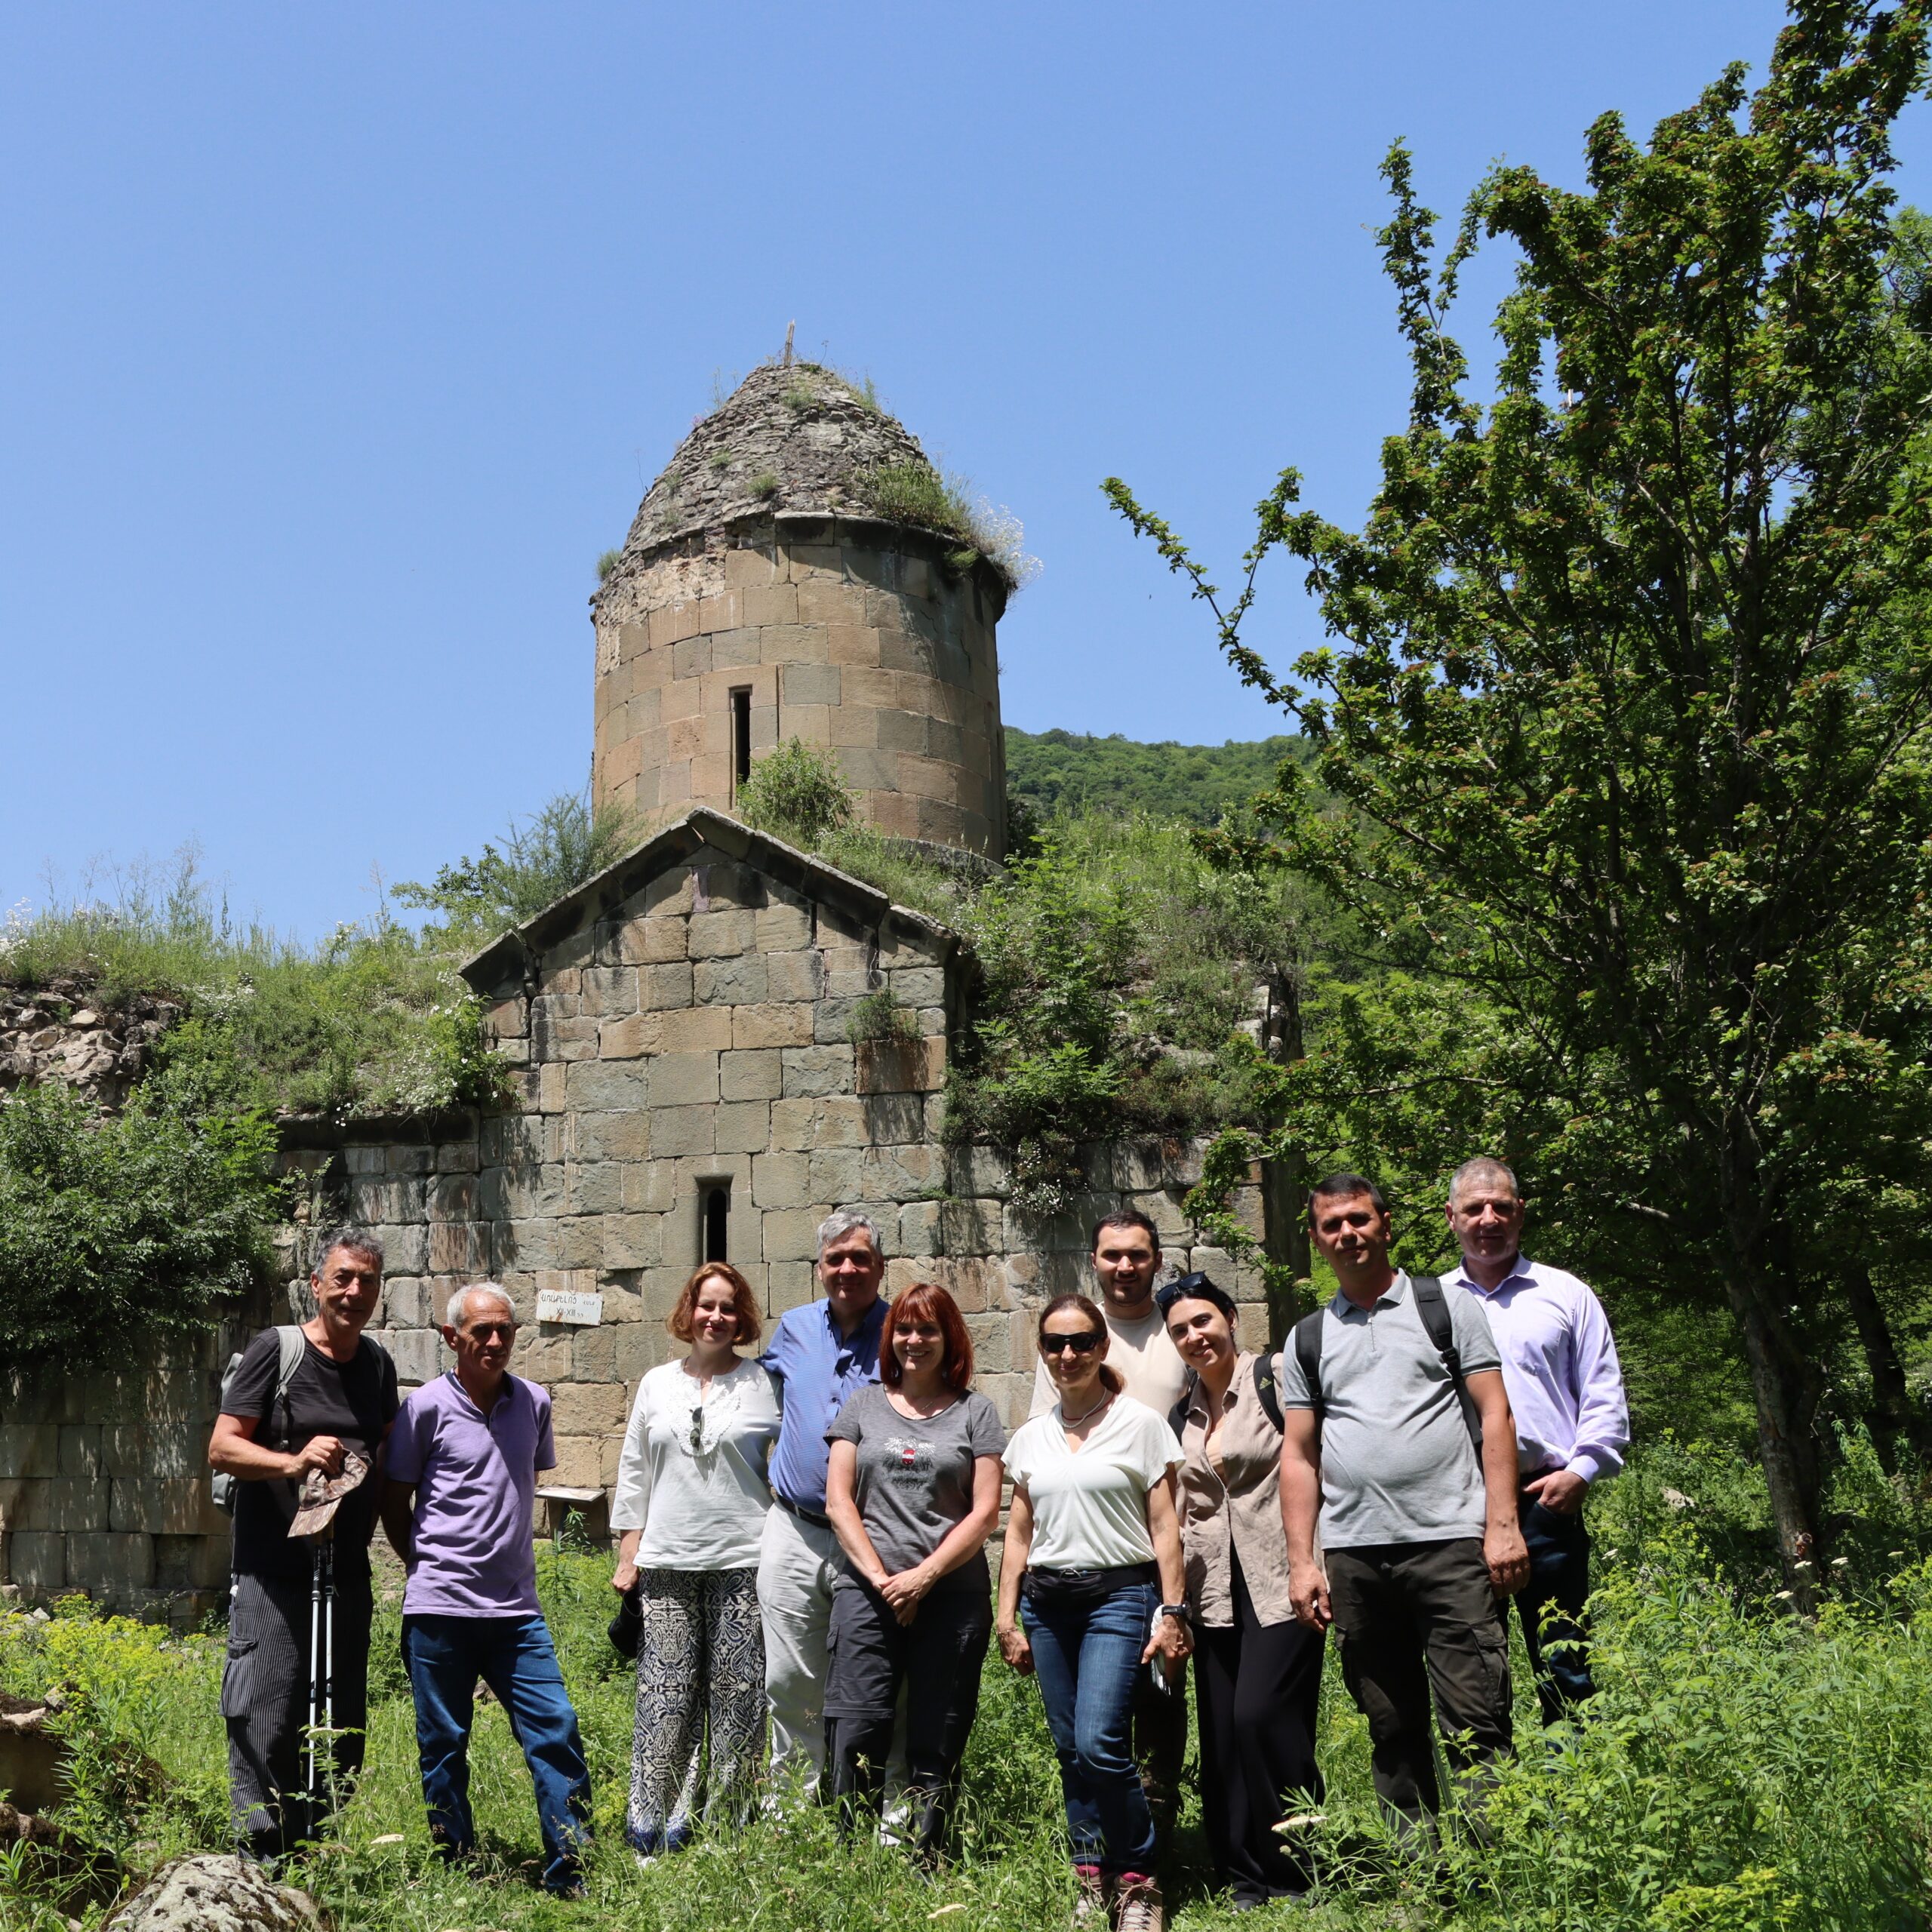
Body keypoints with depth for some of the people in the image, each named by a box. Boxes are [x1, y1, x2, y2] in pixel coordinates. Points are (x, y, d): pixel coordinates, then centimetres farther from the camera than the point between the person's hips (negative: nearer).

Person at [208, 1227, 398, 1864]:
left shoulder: (378, 1365, 11)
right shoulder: (275, 1351, -5)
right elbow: (222, 1448, -9)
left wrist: (370, 1529, 12)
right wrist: (293, 1461, -25)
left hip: (348, 1573, 5)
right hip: (274, 1571, -5)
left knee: (343, 1726, 10)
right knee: (269, 1720, -6)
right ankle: (260, 1856, 4)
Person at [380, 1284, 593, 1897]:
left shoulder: (534, 1403, 7)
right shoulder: (427, 1407, -4)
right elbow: (395, 1500, 5)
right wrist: (426, 1564, 8)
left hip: (516, 1609, 3)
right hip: (439, 1610, -3)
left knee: (556, 1731, -3)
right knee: (443, 1747, 7)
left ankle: (571, 1876, 4)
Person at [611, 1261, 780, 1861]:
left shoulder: (764, 1384, 4)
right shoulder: (657, 1384, 14)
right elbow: (635, 1474, 16)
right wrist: (628, 1557, 11)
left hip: (742, 1564, -2)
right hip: (666, 1565, 2)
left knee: (737, 1700, -1)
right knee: (664, 1701, -1)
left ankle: (726, 1833, 11)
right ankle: (651, 1835, 7)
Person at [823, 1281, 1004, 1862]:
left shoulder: (975, 1412, 7)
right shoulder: (864, 1406, 12)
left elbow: (985, 1512, 1)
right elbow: (838, 1500, 7)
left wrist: (923, 1576, -8)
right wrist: (879, 1575, -5)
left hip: (953, 1594, -1)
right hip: (868, 1591, 1)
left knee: (937, 1744, 3)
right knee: (856, 1734, -8)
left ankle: (926, 1870, 13)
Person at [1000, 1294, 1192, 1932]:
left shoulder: (1141, 1424, -1)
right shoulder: (1030, 1438, 11)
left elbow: (1163, 1527, -2)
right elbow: (1019, 1533, 14)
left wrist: (1172, 1612, -7)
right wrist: (1006, 1618, 10)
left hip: (1120, 1594, -5)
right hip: (1047, 1602, 5)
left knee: (1099, 1741, -16)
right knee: (1070, 1751, 6)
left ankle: (1140, 1880, 0)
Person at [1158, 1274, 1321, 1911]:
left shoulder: (1273, 1380, -5)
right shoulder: (1182, 1417, 14)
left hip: (1278, 1582, -6)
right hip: (1215, 1591, 6)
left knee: (1261, 1715, -14)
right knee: (1221, 1733, 5)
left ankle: (1304, 1870, 3)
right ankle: (1245, 1877, 15)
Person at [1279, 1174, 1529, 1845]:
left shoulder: (1446, 1307, 7)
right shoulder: (1307, 1338, 15)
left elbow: (1495, 1415, 2)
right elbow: (1299, 1453, 13)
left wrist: (1502, 1523, -7)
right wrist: (1301, 1561, 5)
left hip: (1450, 1542, -3)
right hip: (1353, 1556, 3)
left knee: (1474, 1723, -6)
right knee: (1392, 1731, 8)